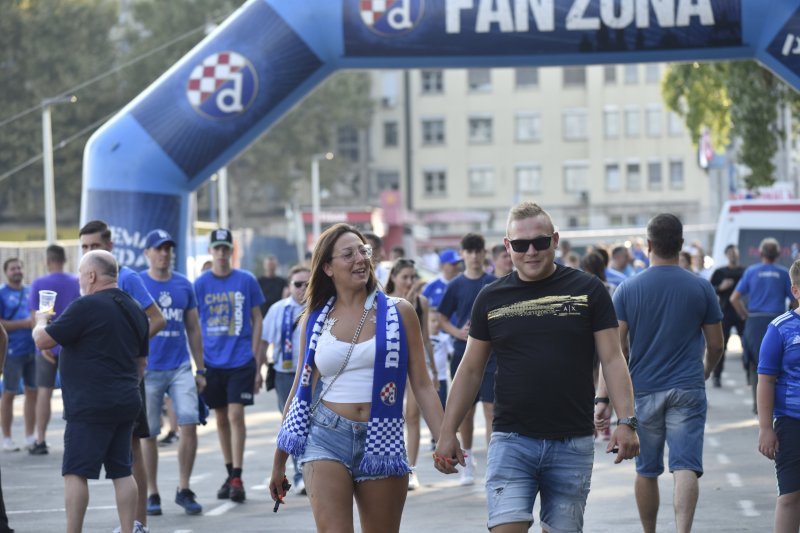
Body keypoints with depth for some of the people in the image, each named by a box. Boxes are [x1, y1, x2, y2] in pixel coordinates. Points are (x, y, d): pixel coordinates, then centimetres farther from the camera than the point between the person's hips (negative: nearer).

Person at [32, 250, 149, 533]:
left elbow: (42, 341, -10)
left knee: (75, 473, -6)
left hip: (90, 406, -8)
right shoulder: (134, 310, 13)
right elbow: (141, 361, 21)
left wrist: (41, 322, 11)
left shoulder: (86, 307, -13)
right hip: (126, 403, 8)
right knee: (121, 472, 10)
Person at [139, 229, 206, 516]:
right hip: (148, 370, -2)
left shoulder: (184, 285, 9)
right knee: (148, 433, 3)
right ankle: (152, 494, 13)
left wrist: (200, 369, 12)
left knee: (189, 424, -9)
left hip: (180, 367, 2)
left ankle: (184, 490, 2)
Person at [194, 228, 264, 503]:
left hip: (241, 360, -2)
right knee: (221, 418, 9)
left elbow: (256, 321, 5)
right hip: (212, 362, 2)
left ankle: (237, 478, -8)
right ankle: (230, 474, 20)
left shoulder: (247, 281, 0)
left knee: (235, 415, -9)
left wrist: (255, 361, 0)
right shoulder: (200, 284, 3)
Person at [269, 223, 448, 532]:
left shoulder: (399, 313, 3)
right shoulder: (315, 320, 8)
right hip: (327, 437, 0)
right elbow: (301, 390, 15)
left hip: (381, 442, 0)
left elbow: (422, 385, 3)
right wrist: (279, 462, 19)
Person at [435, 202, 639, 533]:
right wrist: (448, 432, 6)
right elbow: (471, 369, 11)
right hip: (511, 440, 0)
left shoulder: (588, 291, 2)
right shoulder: (491, 298, 6)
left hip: (573, 443, 0)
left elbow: (612, 360, 1)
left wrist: (626, 421, -11)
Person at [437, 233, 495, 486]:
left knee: (491, 408, -8)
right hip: (463, 353, 1)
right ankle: (468, 460, 23)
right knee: (466, 409, 8)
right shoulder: (455, 285, 3)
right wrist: (458, 332, -10)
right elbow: (442, 318, 7)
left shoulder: (495, 284, 2)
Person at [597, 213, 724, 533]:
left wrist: (603, 400, -6)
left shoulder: (627, 290, -2)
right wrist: (707, 370, 29)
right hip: (688, 391, -1)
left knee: (646, 471, 14)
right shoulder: (701, 288, 0)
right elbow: (716, 344, 8)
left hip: (643, 391, 1)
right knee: (686, 467, -9)